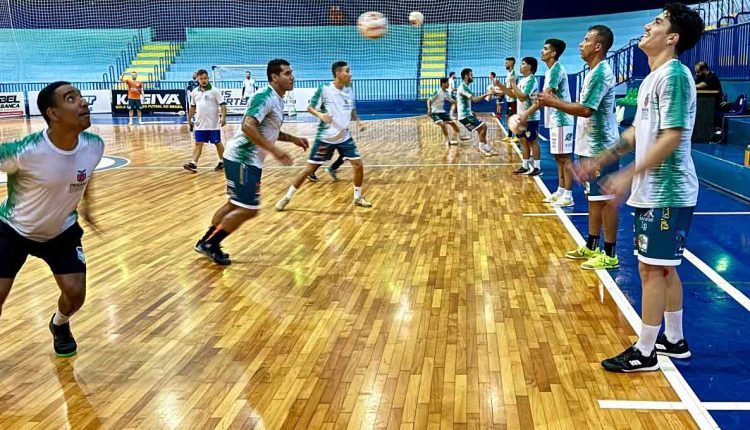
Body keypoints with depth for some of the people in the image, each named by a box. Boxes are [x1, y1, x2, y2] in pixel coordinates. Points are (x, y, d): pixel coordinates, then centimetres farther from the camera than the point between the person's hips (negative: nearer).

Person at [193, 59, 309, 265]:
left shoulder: (277, 100, 14)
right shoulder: (265, 97, -17)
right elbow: (248, 127, -29)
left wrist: (292, 138, 16)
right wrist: (274, 150, -29)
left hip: (248, 159, 10)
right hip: (242, 159, -10)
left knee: (235, 204, 18)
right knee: (248, 209, -8)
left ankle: (206, 242, 30)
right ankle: (209, 244, 4)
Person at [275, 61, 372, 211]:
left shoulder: (349, 89, 3)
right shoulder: (324, 89, -13)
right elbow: (310, 107, -7)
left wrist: (358, 121, 0)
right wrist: (320, 114, -26)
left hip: (344, 137, 5)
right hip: (325, 137, -5)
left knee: (358, 165, -2)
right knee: (309, 169, -2)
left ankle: (357, 197, 19)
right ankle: (287, 197, 11)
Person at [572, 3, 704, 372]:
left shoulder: (673, 75, -16)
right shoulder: (653, 78, 14)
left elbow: (672, 136, -22)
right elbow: (637, 131, 20)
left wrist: (629, 175, -23)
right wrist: (600, 160, 16)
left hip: (666, 193, -9)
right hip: (652, 191, 9)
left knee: (653, 269, -3)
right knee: (662, 268, 16)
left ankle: (644, 354, 8)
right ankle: (674, 341, 30)